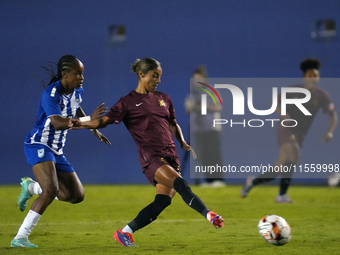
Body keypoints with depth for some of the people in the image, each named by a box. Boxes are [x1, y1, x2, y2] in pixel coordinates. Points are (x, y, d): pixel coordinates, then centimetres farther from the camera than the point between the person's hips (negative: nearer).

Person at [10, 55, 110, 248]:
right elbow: (58, 123, -36)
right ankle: (20, 238, -26)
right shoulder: (51, 94, -21)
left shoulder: (77, 91, 5)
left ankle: (31, 187, 27)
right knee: (51, 190, -29)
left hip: (57, 151, 9)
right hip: (38, 145, -9)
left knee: (77, 195, 7)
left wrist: (95, 131, 29)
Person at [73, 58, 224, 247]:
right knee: (180, 184, -29)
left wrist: (183, 143, 12)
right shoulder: (128, 102, 3)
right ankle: (210, 216, -37)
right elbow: (105, 121, -3)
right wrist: (80, 124, -18)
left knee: (162, 202, -8)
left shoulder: (164, 99, 18)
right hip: (151, 158, -6)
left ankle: (125, 233, 4)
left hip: (171, 157, 6)